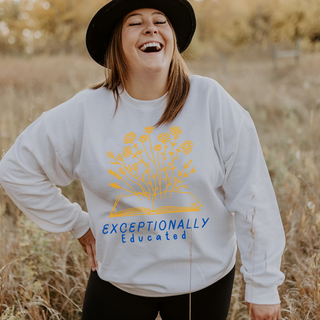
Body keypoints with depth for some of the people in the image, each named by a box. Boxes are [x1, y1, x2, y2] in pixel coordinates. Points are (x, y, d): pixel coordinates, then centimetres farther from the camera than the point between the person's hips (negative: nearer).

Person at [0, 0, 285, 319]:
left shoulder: (210, 100, -12)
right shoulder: (84, 112, -9)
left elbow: (251, 196, -10)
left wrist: (263, 286, -9)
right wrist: (76, 223, 2)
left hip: (205, 281, 0)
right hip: (119, 282, 1)